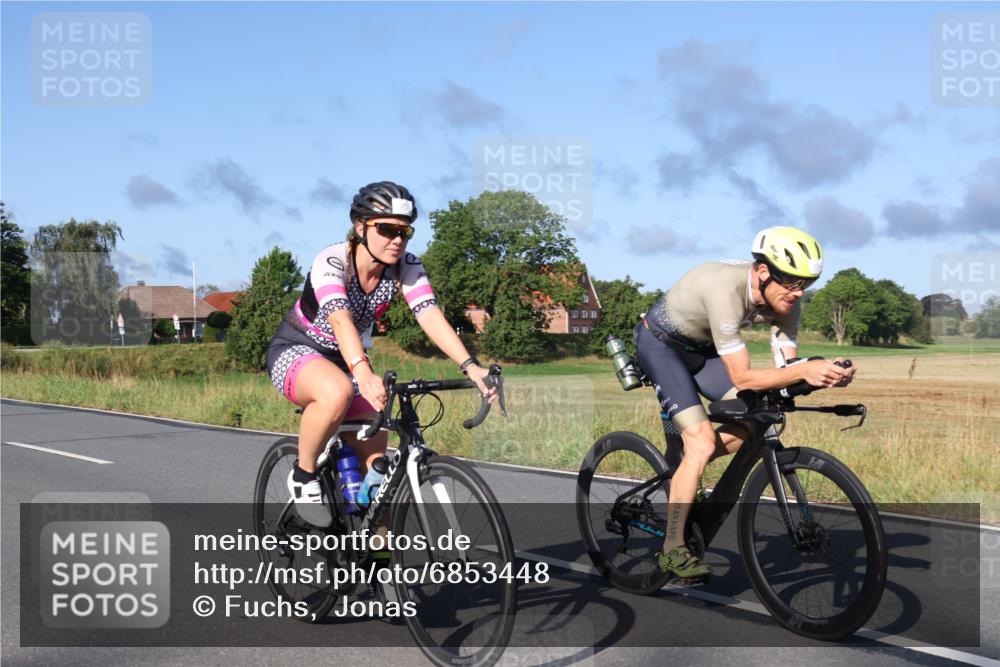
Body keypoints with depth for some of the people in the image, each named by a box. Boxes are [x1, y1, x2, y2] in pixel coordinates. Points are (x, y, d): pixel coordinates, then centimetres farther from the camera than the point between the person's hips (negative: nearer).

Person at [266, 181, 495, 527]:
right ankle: (304, 476, -15)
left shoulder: (406, 267, -14)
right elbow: (340, 319, -44)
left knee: (375, 461, -6)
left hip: (348, 360, 5)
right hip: (295, 350, -5)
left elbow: (430, 316, -27)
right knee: (337, 392, -39)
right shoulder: (331, 262, -28)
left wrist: (470, 366, -43)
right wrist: (364, 373, -62)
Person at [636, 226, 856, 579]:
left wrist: (823, 374, -34)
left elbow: (786, 365, -14)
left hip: (701, 347, 7)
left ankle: (683, 473, 11)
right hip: (660, 343, -7)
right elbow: (742, 378, -37)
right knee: (702, 441, -19)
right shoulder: (726, 289, -38)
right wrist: (805, 369, -46)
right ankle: (672, 550, -10)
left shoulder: (784, 298, -16)